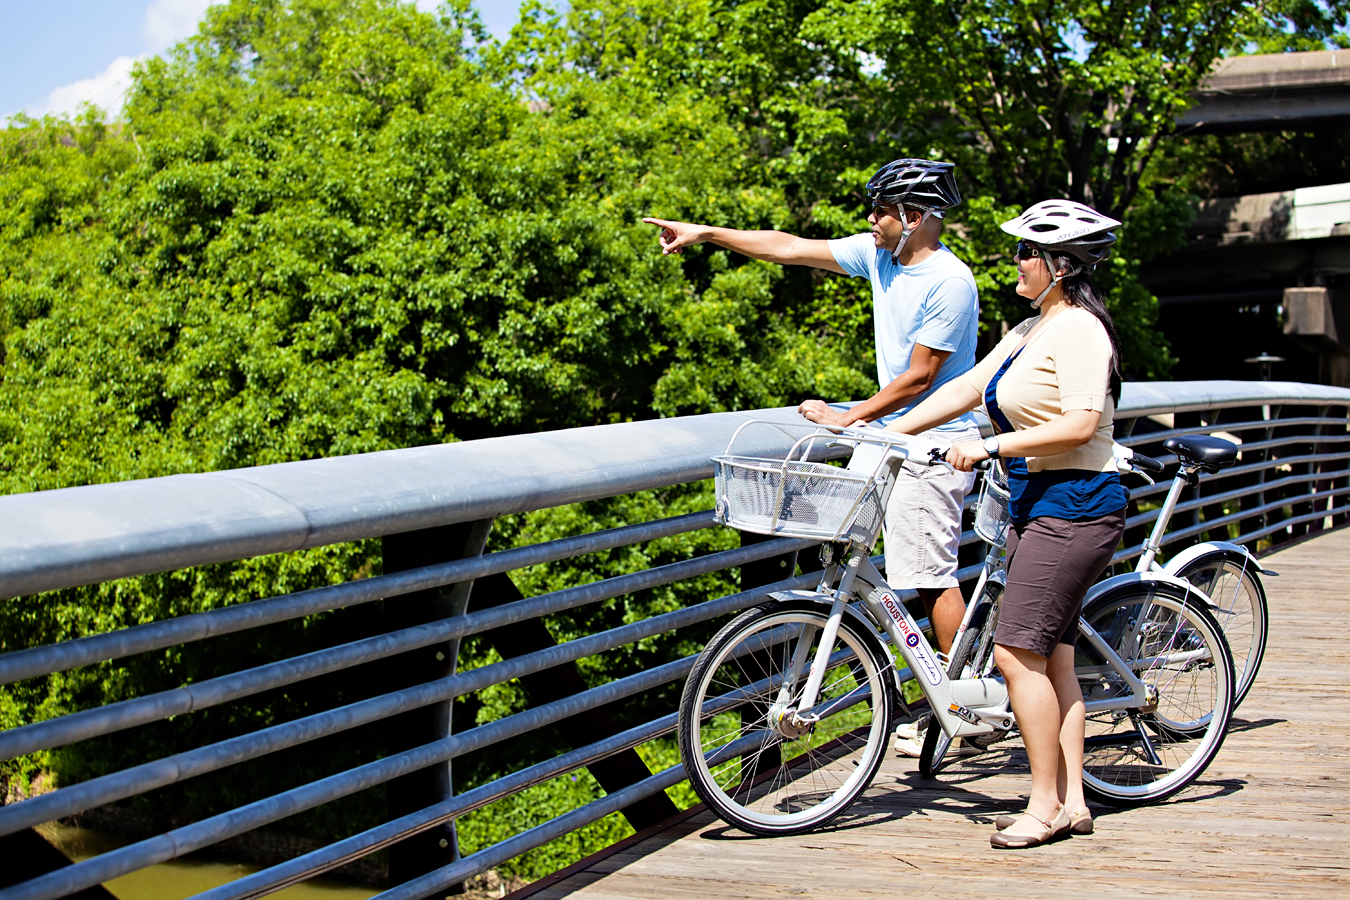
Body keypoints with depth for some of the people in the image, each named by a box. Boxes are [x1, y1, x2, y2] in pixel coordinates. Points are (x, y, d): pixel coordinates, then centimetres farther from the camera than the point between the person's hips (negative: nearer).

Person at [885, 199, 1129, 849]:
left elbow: (1080, 424, -24)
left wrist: (991, 446, -24)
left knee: (1018, 654, -11)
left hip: (1073, 507, -10)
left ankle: (1046, 805, -3)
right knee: (1051, 658, 10)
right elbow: (966, 388, 16)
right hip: (1037, 506, 10)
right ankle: (1072, 801, 15)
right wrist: (888, 432, 10)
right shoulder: (1030, 332, 17)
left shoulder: (1078, 329, -13)